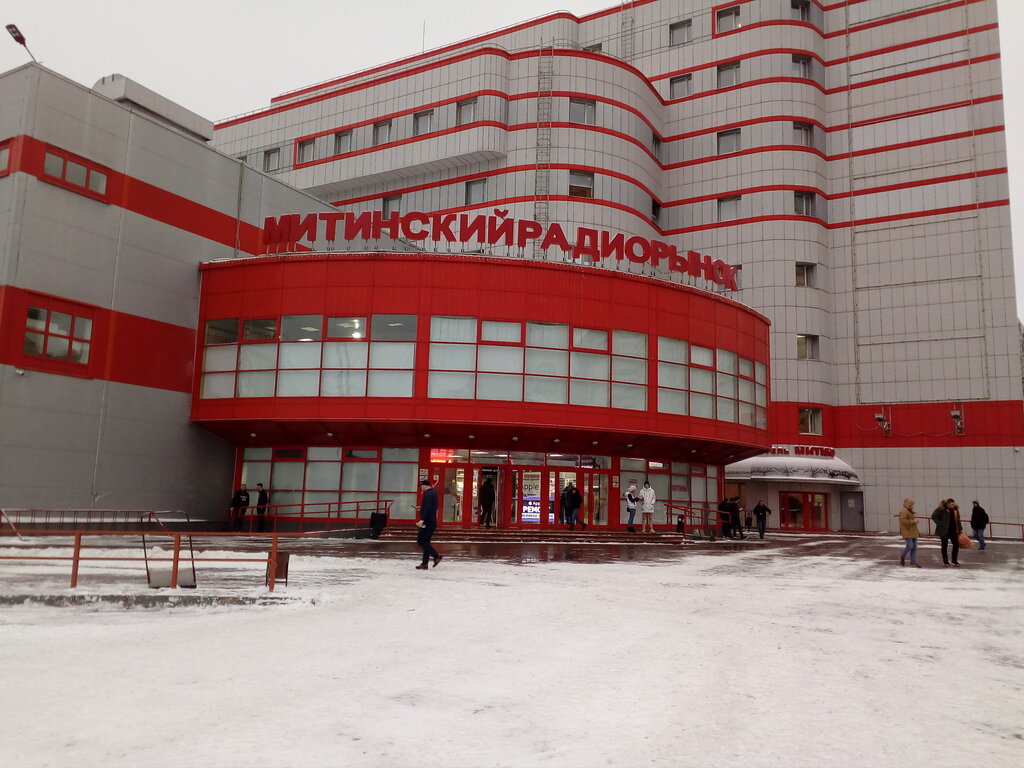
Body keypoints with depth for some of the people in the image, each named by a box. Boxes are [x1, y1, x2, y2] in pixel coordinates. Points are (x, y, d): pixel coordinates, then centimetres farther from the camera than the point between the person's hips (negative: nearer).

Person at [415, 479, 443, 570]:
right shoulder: (433, 493, 16)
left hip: (427, 522, -10)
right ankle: (424, 564, 10)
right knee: (425, 541, 11)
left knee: (421, 541, -7)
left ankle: (437, 555, -12)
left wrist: (422, 519, -31)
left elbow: (427, 508, -25)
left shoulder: (428, 494, -15)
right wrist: (422, 508, 39)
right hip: (432, 522, 10)